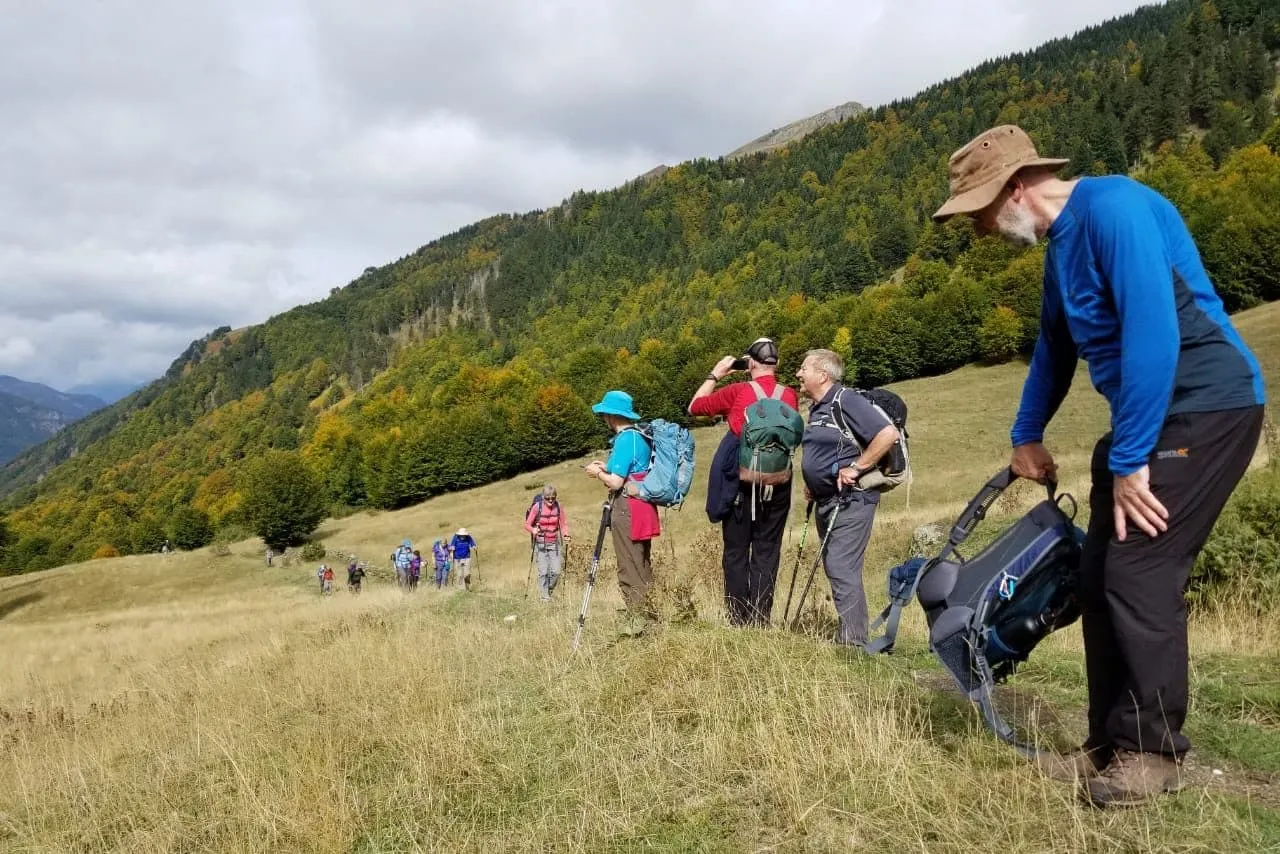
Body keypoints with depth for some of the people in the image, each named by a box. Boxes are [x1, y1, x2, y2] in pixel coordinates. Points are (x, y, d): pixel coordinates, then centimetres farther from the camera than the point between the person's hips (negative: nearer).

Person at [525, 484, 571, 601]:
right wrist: (533, 530, -26)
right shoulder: (537, 507, -10)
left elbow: (564, 524, 5)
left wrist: (566, 534, -14)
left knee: (556, 571, -4)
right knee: (543, 572, -6)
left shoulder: (558, 507, -2)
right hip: (540, 544, -2)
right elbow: (527, 524, -5)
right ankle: (543, 596, 8)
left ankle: (549, 590, 21)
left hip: (554, 543, 2)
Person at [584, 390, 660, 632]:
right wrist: (607, 467, 19)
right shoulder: (641, 435, 11)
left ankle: (639, 623, -1)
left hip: (627, 509, -10)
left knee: (630, 571, -3)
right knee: (642, 567, 16)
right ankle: (649, 618, 22)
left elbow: (615, 482, -19)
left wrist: (598, 473, -1)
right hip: (643, 507, 10)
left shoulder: (625, 439, -16)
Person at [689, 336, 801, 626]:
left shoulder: (737, 392, -9)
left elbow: (695, 407, 3)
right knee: (767, 552, 8)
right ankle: (761, 620, 8)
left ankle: (738, 621, 8)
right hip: (778, 485, 3)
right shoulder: (790, 396, 0)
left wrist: (715, 374, 13)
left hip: (741, 485, -2)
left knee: (736, 552, 7)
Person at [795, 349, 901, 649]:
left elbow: (888, 434, -25)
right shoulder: (817, 409, 14)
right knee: (835, 569, 13)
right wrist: (812, 484, 16)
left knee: (842, 570, -12)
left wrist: (855, 468, -22)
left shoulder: (846, 401, -15)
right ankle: (848, 634, 22)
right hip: (826, 502, 10)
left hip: (850, 501, -10)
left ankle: (852, 643, -7)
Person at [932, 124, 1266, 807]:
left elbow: (1153, 332, -26)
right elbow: (1055, 345, 27)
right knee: (1100, 579, 6)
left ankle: (1151, 750, 4)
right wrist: (1026, 435, 36)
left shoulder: (1111, 207, -18)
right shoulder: (1060, 244, 13)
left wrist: (1129, 461, -23)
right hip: (1146, 417, 10)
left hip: (1205, 408, -9)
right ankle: (1110, 745, 16)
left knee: (1138, 576, -11)